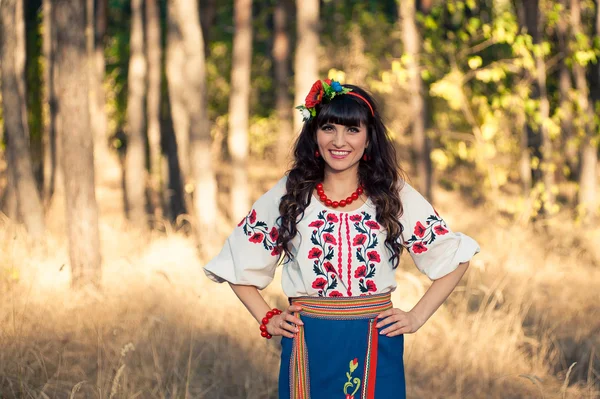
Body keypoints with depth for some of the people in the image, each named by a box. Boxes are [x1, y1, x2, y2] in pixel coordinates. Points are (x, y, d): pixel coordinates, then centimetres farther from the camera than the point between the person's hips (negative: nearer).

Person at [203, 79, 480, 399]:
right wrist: (267, 319, 1)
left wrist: (417, 317, 0)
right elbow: (238, 262, 10)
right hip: (309, 348, 0)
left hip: (375, 348, 0)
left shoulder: (395, 196, 1)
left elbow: (453, 257, 7)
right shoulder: (288, 195, 2)